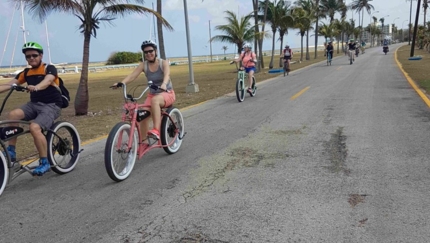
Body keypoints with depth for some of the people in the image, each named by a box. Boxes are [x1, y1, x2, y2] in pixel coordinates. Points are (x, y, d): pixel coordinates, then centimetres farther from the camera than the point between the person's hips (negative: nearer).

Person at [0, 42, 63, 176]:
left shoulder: (49, 68, -7)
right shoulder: (26, 72, 11)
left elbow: (47, 81, -29)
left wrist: (36, 87, -50)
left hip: (51, 105, -6)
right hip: (34, 104, 6)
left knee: (34, 127, -28)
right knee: (12, 115, -21)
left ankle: (45, 162, -14)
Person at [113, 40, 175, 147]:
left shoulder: (163, 63, -10)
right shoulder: (143, 65, -3)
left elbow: (167, 75, -30)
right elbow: (132, 75, -17)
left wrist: (164, 84, -53)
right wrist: (121, 83, -36)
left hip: (167, 93, -4)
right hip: (152, 94, 4)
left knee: (155, 100, -37)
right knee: (143, 114, -19)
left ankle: (156, 131, -40)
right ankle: (144, 142, -5)